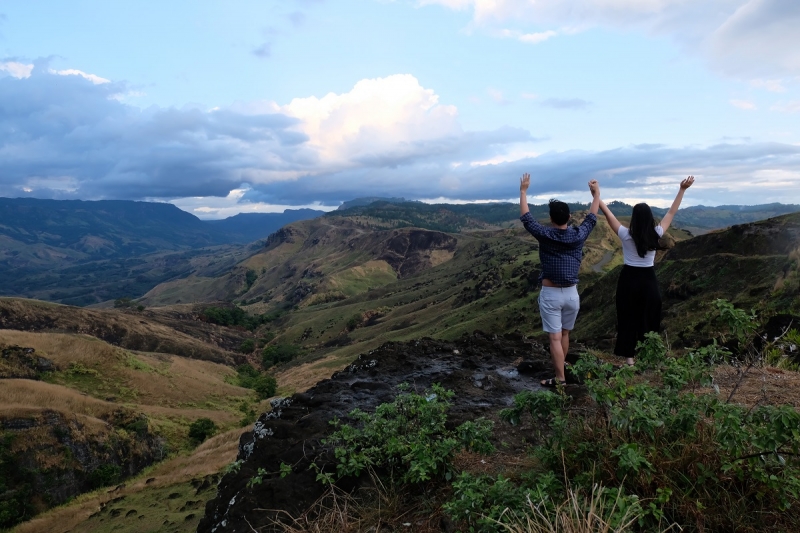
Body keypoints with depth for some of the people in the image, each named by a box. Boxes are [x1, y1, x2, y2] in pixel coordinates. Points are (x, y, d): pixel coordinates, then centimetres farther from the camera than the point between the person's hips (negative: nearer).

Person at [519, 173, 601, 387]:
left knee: (555, 338, -2)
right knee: (565, 334, 19)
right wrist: (596, 194, 26)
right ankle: (559, 368, 34)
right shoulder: (578, 236, -4)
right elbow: (592, 218, 14)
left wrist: (523, 190, 6)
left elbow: (526, 217, -1)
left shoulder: (545, 236, -11)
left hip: (550, 294, -4)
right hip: (571, 294, 4)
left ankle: (560, 379, -1)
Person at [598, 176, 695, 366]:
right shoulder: (656, 235, -9)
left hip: (629, 279, -2)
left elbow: (608, 213, -12)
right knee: (649, 318, 13)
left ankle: (629, 356, 14)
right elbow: (672, 212, 0)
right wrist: (682, 190, 6)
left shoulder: (626, 235, -15)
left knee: (628, 318, 8)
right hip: (648, 280, 2)